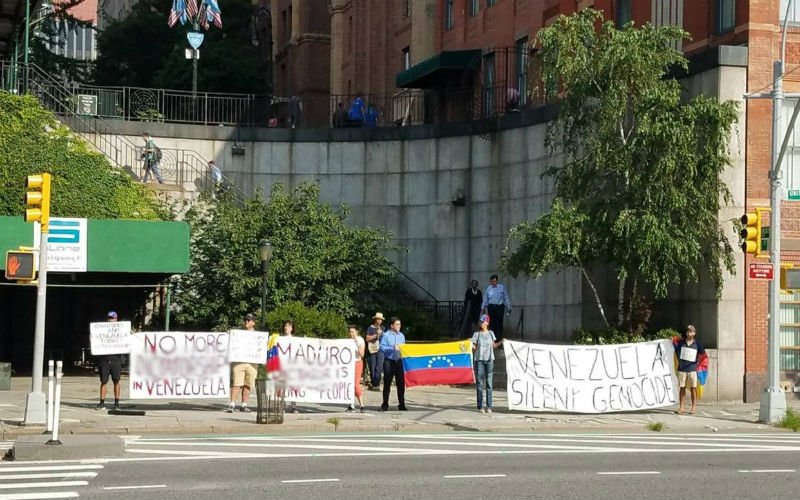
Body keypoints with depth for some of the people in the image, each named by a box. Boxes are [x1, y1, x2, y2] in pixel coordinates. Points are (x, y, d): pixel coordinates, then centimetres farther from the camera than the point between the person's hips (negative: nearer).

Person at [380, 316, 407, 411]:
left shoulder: (401, 335, 14)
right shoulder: (386, 335, -3)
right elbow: (382, 347, -12)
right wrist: (393, 348, -19)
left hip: (399, 361, 4)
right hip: (389, 361, -4)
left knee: (401, 383, 2)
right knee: (387, 383, 2)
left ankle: (401, 404, 10)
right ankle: (385, 404, 10)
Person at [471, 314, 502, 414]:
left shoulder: (491, 333, 8)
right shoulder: (476, 334, 2)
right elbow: (474, 349, 2)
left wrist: (501, 342, 2)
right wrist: (471, 345, -18)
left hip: (489, 360, 1)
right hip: (479, 360, -1)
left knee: (489, 383, -1)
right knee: (480, 383, 0)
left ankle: (489, 407, 0)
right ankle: (480, 406, 5)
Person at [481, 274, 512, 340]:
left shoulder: (502, 287, -1)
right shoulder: (488, 288, 5)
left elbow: (506, 298, 2)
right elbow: (485, 299, 12)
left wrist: (508, 308, 1)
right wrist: (483, 309, 12)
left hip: (499, 307, -2)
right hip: (491, 307, 2)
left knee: (499, 323, -5)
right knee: (492, 323, 3)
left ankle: (499, 338, 1)